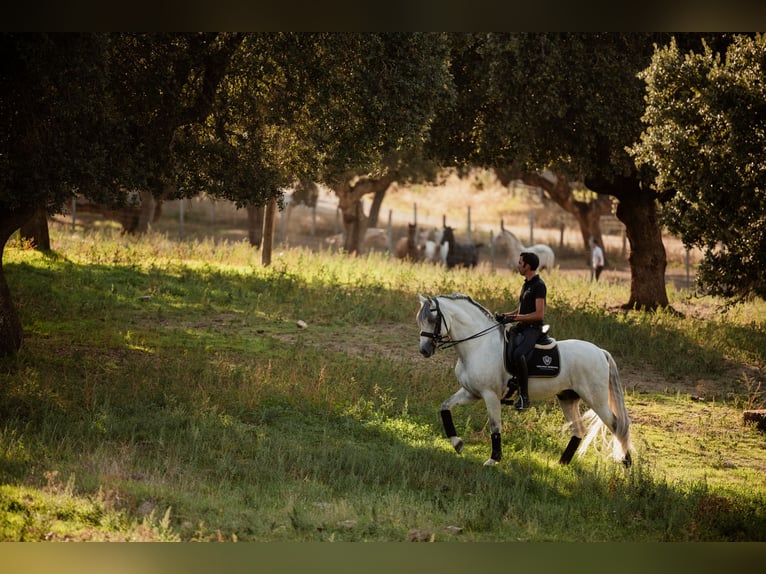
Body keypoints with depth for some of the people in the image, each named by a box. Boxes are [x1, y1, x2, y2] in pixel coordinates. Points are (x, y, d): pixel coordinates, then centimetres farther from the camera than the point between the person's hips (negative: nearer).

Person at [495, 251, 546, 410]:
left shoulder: (539, 285, -12)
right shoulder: (526, 284, 18)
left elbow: (539, 314, -19)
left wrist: (514, 318, -20)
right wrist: (505, 315, 8)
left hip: (533, 329, -10)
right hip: (521, 327, 10)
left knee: (517, 354, -34)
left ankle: (524, 397, -31)